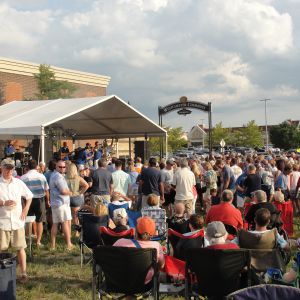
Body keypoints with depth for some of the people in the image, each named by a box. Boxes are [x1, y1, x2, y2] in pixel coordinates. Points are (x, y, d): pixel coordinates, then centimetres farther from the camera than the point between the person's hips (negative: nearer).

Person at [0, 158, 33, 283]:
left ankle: (23, 273, 12)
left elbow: (29, 196, 17)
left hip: (18, 221, 2)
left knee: (20, 248, 5)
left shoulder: (18, 183, 6)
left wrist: (25, 210, 6)